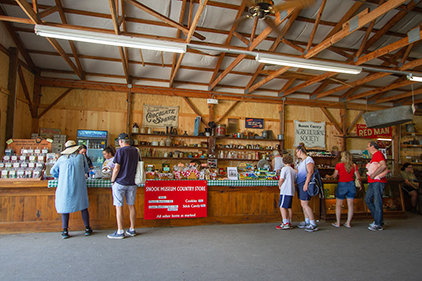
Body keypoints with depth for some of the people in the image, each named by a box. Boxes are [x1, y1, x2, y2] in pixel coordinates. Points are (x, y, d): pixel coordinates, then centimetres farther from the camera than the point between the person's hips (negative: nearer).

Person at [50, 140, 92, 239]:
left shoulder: (62, 158, 6)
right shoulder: (81, 157, 4)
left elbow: (53, 171, 13)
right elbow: (86, 169, 15)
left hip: (65, 186, 0)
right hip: (79, 185, 0)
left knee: (65, 206, 10)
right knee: (83, 206, 9)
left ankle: (65, 231, 10)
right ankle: (87, 228, 16)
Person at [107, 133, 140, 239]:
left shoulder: (120, 151, -11)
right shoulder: (135, 151, 7)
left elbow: (117, 168, -15)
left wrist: (112, 180, -3)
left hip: (120, 183, -6)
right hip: (132, 183, 6)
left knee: (119, 207, 2)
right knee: (131, 206, 12)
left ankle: (120, 232, 6)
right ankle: (132, 230, 20)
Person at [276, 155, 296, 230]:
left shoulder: (284, 168, -7)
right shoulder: (293, 171, 13)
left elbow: (281, 179, -13)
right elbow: (294, 181, 18)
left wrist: (279, 186, 3)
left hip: (285, 191, -8)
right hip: (291, 191, 8)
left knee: (282, 206, -6)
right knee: (289, 207, 13)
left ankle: (285, 224, -9)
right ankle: (289, 223, 18)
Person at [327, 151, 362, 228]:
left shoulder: (339, 165, -6)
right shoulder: (354, 166, 2)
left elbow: (334, 176, 0)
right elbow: (358, 177, 5)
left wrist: (329, 176, 20)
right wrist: (360, 185, 21)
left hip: (342, 184, -3)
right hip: (351, 185, 4)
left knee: (338, 204, 6)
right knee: (350, 204, 7)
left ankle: (338, 223, 8)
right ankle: (348, 223, 12)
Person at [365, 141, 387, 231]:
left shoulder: (378, 154, -12)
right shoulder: (374, 156, 21)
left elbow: (383, 166, -28)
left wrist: (373, 175, -25)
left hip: (378, 182, -11)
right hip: (372, 183, 11)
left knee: (377, 202, -6)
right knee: (367, 199, 13)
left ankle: (378, 224, 1)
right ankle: (378, 219, 21)